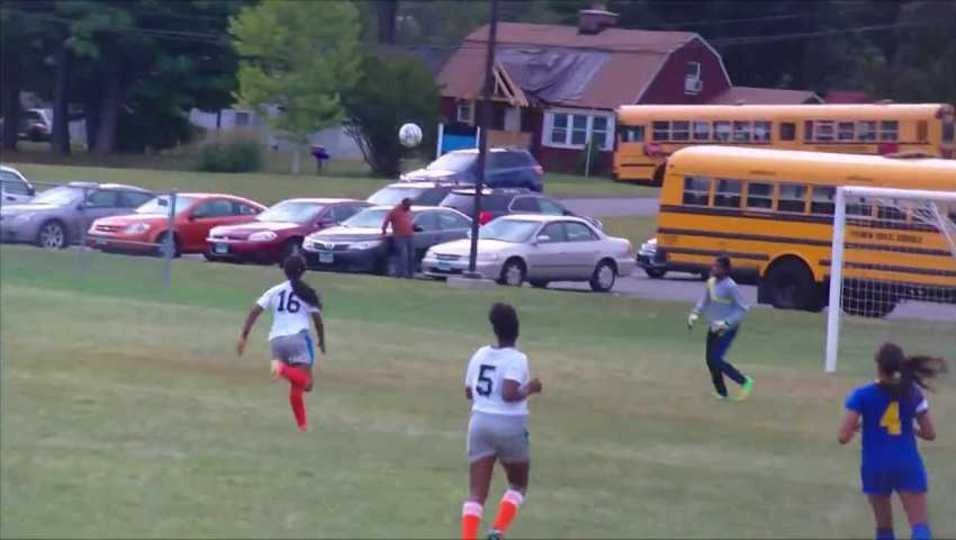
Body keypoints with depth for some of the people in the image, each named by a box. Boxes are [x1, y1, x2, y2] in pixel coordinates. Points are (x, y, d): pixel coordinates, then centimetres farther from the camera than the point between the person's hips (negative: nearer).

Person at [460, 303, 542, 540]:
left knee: (476, 492, 1)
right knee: (518, 485, 19)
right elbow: (509, 394, -24)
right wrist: (529, 389, -8)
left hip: (480, 423, 4)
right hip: (510, 426, -4)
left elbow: (469, 392, 13)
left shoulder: (480, 355, 5)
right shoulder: (517, 359, -12)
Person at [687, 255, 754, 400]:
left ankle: (744, 382, 3)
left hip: (727, 330, -8)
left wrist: (726, 323, -23)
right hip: (714, 328, 8)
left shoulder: (730, 287, -20)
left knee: (716, 359, -13)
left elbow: (742, 308, -18)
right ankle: (721, 392, 23)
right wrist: (695, 314, 2)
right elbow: (705, 300, 17)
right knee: (710, 360, 9)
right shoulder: (711, 282, 2)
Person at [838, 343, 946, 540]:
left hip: (876, 466, 0)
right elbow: (930, 434, 6)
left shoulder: (862, 396, -8)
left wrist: (855, 427, 10)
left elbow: (843, 437, -12)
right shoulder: (912, 393, 0)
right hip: (908, 465, 0)